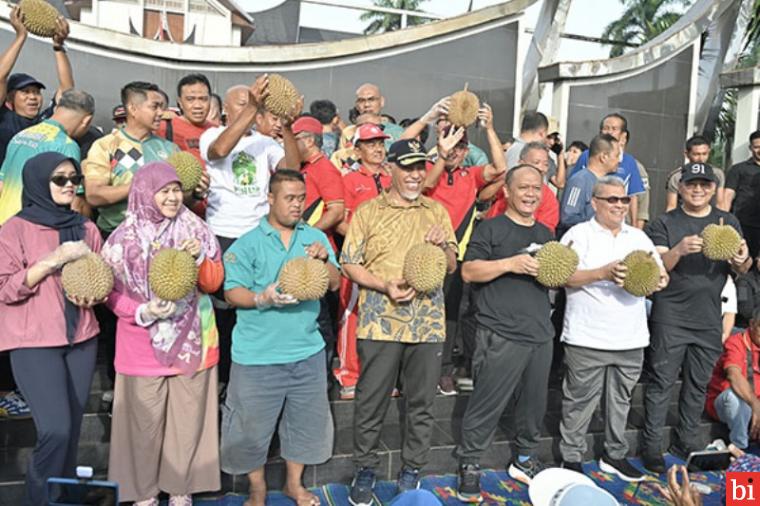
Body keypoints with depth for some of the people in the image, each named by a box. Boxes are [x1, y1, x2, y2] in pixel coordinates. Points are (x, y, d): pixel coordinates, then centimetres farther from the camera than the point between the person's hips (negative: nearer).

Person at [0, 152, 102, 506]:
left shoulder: (86, 228, 8)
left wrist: (94, 295, -6)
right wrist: (52, 261, -19)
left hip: (82, 340, 5)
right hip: (35, 344, -4)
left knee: (72, 430, 10)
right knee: (55, 430, -11)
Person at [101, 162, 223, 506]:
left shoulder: (196, 229, 0)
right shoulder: (124, 238, -5)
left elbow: (214, 283, 2)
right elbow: (110, 290, -1)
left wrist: (200, 257, -17)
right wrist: (142, 312, -18)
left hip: (191, 342, 2)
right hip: (142, 345, -1)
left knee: (188, 419, 10)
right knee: (144, 421, 7)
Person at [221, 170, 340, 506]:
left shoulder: (315, 237, 7)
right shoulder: (248, 243, -4)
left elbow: (334, 284, 4)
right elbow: (232, 293, -8)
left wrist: (324, 259, -15)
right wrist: (263, 298, -26)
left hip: (307, 349, 4)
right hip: (258, 354, -3)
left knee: (306, 420, 15)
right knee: (253, 425, 7)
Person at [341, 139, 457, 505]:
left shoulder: (437, 211, 12)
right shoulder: (368, 211, 3)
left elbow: (452, 266, 13)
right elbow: (350, 264, 0)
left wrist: (444, 244, -8)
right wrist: (385, 286, -15)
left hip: (428, 323, 3)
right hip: (381, 322, -2)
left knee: (421, 403, 11)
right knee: (371, 402, 6)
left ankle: (411, 471, 28)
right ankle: (365, 469, 25)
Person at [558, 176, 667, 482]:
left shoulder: (639, 237, 15)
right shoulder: (579, 235, -2)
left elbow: (660, 273, 12)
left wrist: (659, 280, -11)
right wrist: (602, 273, -24)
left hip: (631, 339, 5)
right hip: (588, 339, -5)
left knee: (621, 400, 15)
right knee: (580, 401, 3)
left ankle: (615, 454, 31)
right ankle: (571, 458, 16)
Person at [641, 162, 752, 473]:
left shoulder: (728, 222, 9)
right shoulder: (665, 223, 0)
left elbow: (741, 269, 5)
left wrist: (742, 260, -19)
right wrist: (679, 250, -28)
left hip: (709, 321, 4)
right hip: (670, 318, -3)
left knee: (698, 386, 12)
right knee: (661, 384, 0)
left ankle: (685, 444, 25)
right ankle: (652, 447, 8)